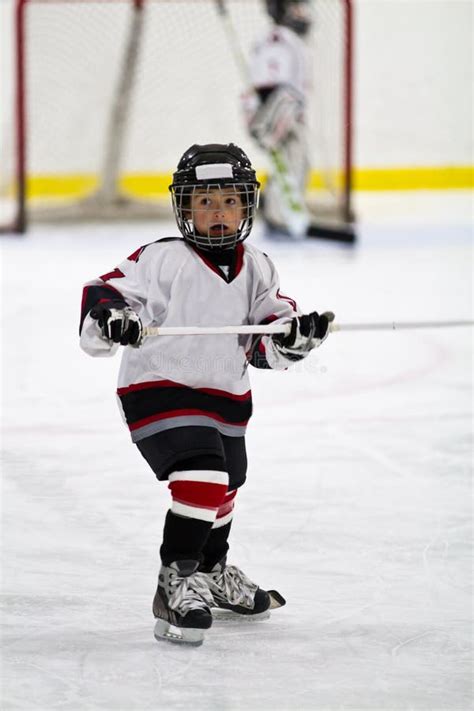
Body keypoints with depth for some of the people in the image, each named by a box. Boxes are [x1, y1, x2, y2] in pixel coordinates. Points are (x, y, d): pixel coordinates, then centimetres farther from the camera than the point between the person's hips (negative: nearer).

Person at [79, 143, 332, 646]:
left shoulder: (256, 269, 0)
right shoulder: (163, 260, -19)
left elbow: (266, 344, 1)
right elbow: (107, 293, -22)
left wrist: (297, 334, -20)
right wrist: (110, 317, -44)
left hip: (225, 395, 7)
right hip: (159, 389, -7)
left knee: (223, 488, 24)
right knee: (202, 478, -25)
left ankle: (213, 571, 49)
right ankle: (176, 583, -18)